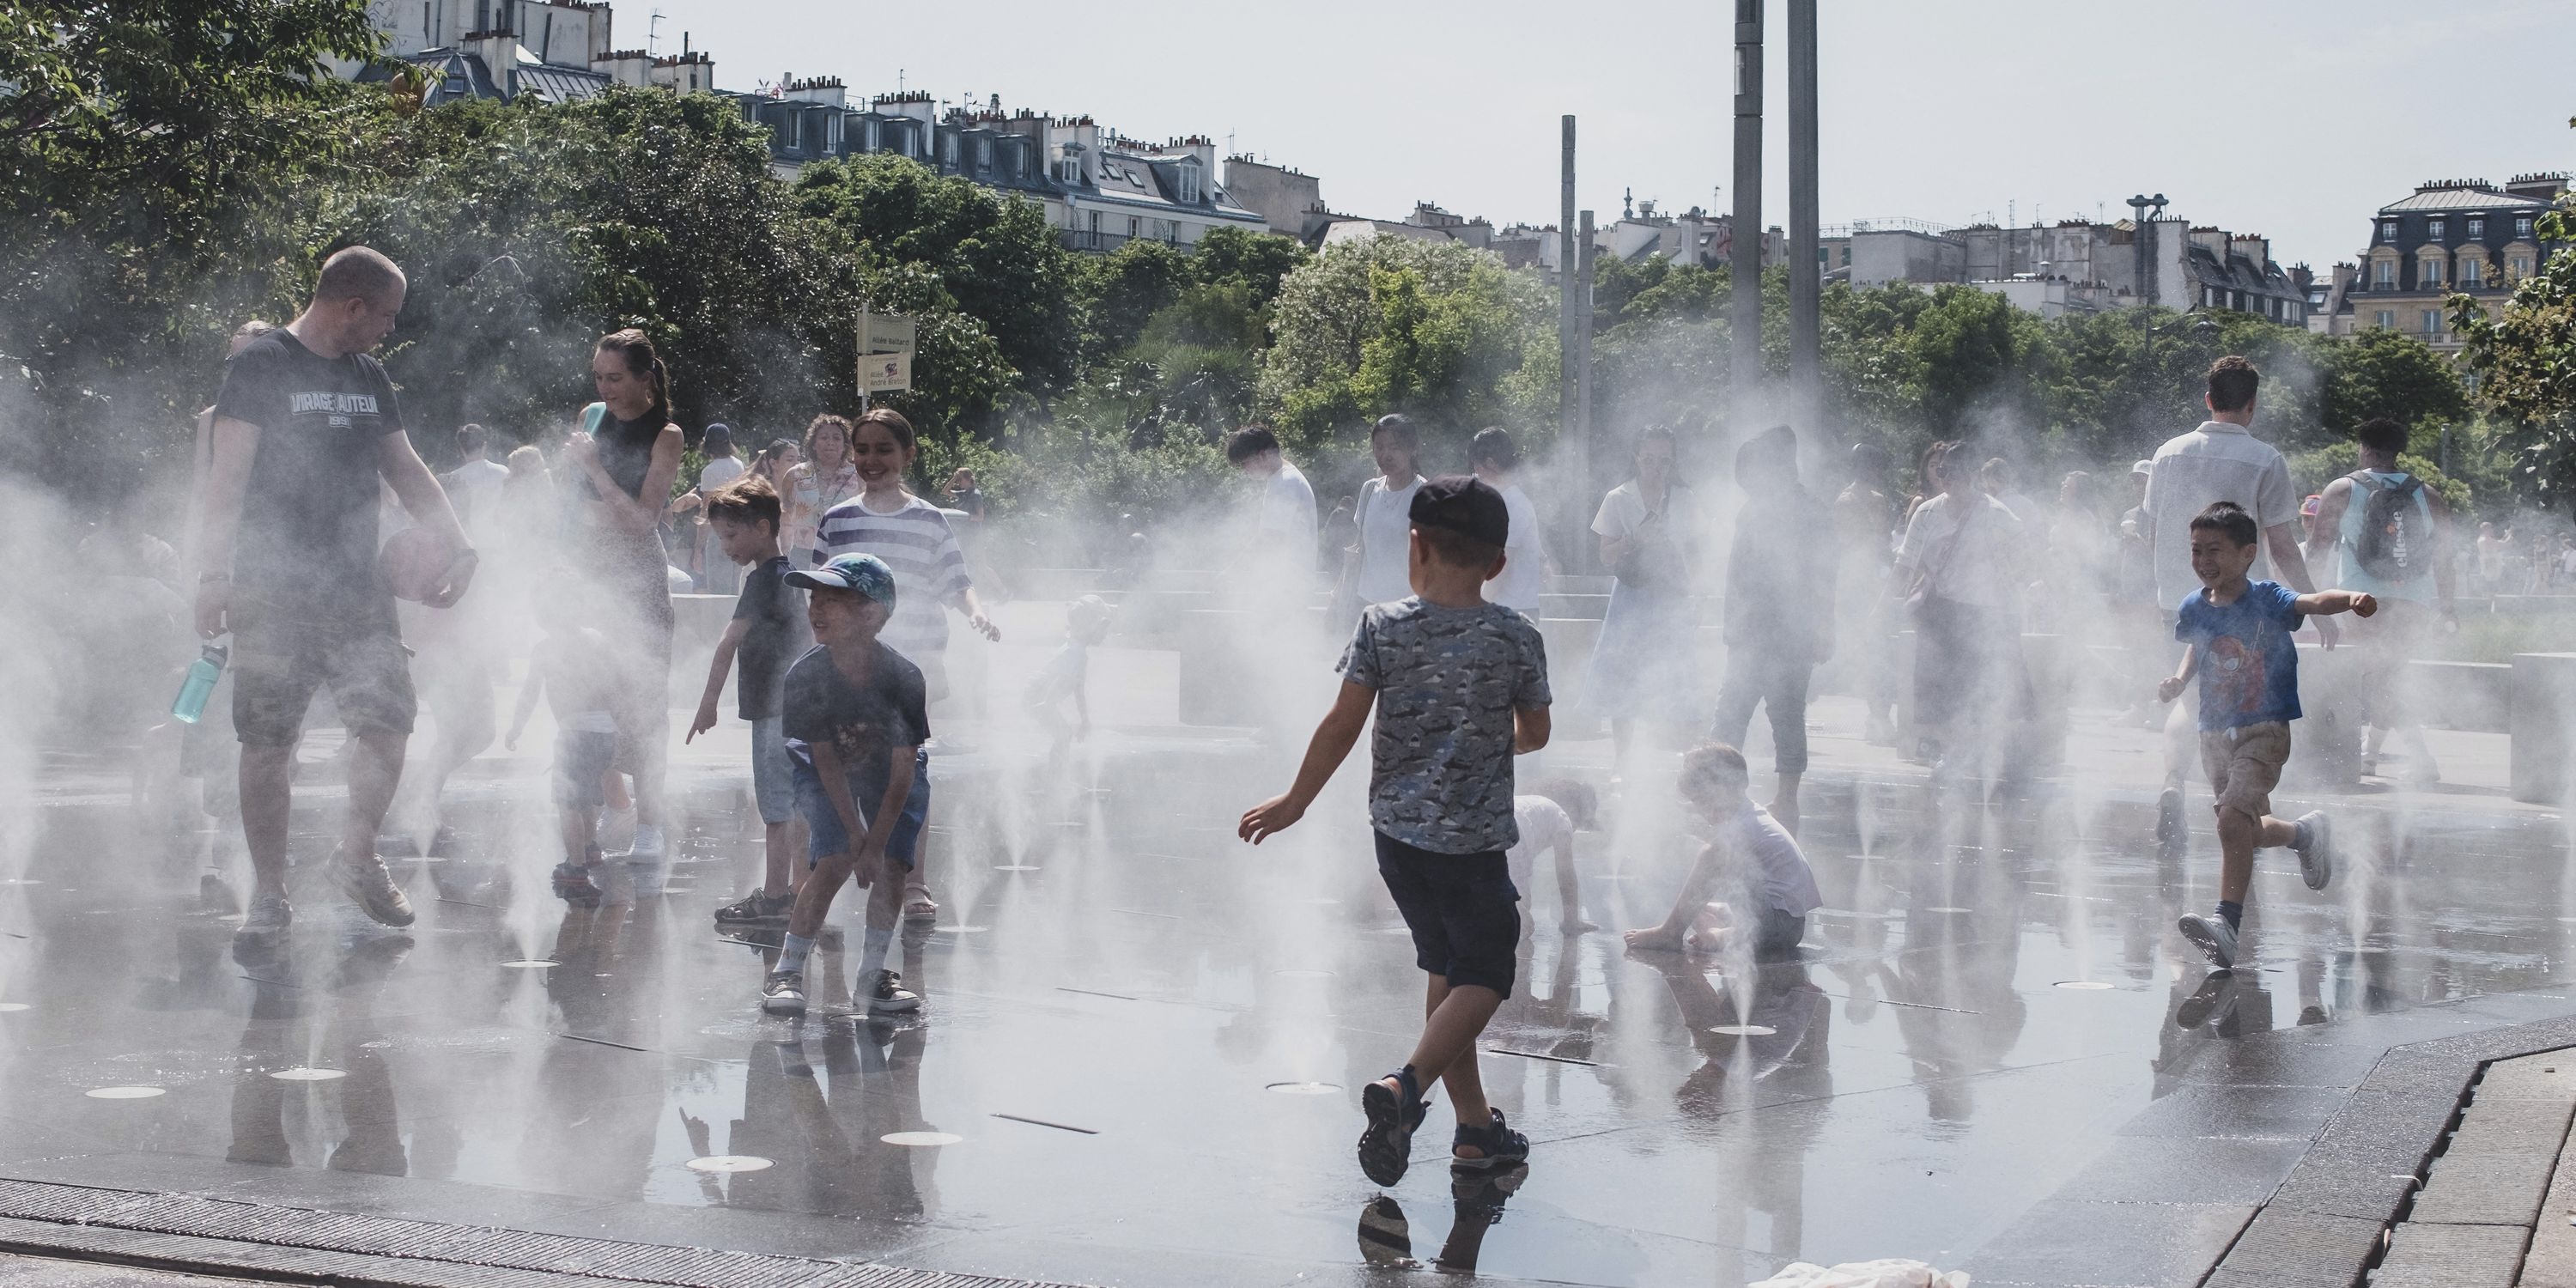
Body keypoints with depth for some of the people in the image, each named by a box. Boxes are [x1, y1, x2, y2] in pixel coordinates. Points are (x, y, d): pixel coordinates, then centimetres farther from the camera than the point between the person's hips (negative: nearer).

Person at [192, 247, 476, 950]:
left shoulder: (369, 378, 15)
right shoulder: (260, 366, -4)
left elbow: (406, 471, 21)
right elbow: (228, 476, -10)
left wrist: (458, 544, 9)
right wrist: (214, 575, -18)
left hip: (359, 591, 5)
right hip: (273, 594, -5)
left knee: (388, 721, -7)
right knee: (266, 745, -2)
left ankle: (357, 855, 14)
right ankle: (269, 896, 9)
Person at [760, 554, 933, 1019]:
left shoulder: (902, 678, -30)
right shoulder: (806, 676, -28)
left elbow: (902, 771, -23)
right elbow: (825, 759, -20)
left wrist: (874, 846, -24)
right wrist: (857, 836, -21)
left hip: (891, 774, 1)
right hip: (827, 774, -1)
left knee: (890, 866, -13)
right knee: (834, 862, -18)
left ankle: (873, 973, 4)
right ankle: (787, 972, -7)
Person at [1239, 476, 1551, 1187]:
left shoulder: (1382, 626, -5)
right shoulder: (1518, 638, -6)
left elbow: (1342, 725, -5)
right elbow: (1535, 734, 5)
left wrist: (1295, 801, 7)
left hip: (1398, 828, 3)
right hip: (1474, 836, -3)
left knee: (1445, 968, 17)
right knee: (1484, 976, 6)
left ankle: (1475, 1127, 19)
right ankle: (1406, 1085, -18)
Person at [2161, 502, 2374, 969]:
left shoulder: (2267, 599, -12)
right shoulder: (2193, 609, 2)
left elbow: (2313, 602, -30)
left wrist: (2351, 598, -50)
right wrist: (2179, 679, 4)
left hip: (2265, 729, -6)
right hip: (2214, 732, 6)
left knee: (2233, 821, -21)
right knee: (2247, 829, 16)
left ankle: (2227, 923, -22)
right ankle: (2306, 833, 47)